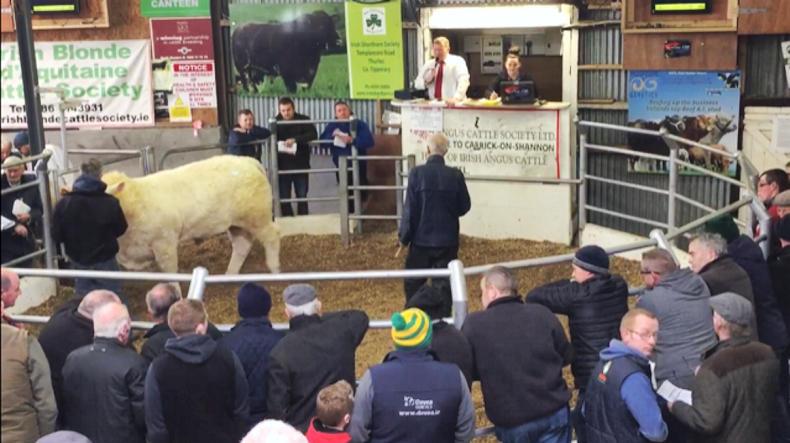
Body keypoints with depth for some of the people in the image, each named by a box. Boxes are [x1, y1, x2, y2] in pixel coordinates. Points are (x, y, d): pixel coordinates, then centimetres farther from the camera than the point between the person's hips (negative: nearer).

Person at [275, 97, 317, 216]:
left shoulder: (303, 120, -2)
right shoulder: (276, 122, 1)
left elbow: (313, 134, -18)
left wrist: (295, 139, -30)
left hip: (301, 165, -1)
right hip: (283, 166, 1)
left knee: (302, 197, 5)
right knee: (284, 198, 5)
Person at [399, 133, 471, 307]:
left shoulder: (417, 173, -12)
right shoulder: (455, 175, -6)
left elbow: (409, 208, -10)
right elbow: (465, 206, 3)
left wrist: (404, 235, 1)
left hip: (421, 238, -1)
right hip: (447, 239, 1)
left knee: (413, 283, 14)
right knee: (444, 283, 8)